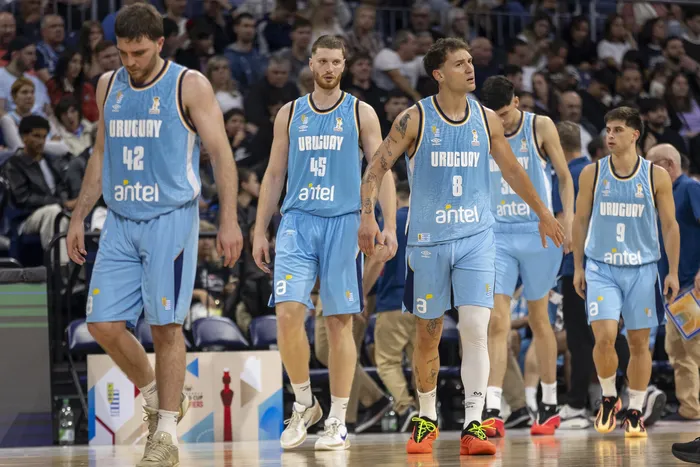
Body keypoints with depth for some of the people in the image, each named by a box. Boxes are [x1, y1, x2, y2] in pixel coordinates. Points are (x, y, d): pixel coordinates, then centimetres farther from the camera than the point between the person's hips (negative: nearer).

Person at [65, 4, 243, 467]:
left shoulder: (190, 86, -5)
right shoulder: (109, 85, 11)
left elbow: (222, 154, -6)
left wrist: (229, 220, -13)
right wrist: (79, 217, 16)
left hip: (170, 220, -5)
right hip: (120, 223, 5)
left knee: (166, 326, -5)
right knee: (104, 324, -2)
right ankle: (157, 398, 21)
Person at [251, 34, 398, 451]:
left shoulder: (361, 114, 5)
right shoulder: (290, 114, 12)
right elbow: (274, 175, 15)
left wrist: (390, 226, -8)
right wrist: (260, 231, 10)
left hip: (343, 223, -2)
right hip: (297, 221, 2)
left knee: (340, 321, 0)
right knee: (288, 313, -13)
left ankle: (338, 421, 7)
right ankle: (304, 405, 6)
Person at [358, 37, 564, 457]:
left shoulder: (487, 119, 4)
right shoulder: (415, 119, -5)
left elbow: (513, 170, 18)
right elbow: (377, 167, -6)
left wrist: (543, 213, 25)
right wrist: (369, 216, -21)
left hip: (476, 238, 1)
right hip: (428, 239, -1)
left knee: (475, 328, -13)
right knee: (428, 334, 8)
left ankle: (474, 426, -12)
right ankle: (427, 419, 26)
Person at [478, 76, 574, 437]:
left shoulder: (541, 127, -2)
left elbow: (564, 176, 2)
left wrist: (568, 217, -11)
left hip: (538, 233, -1)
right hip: (496, 234, 1)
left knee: (538, 318, 8)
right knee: (497, 321, -11)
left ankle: (549, 405, 21)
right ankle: (492, 411, -17)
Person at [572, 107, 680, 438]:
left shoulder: (656, 176, -1)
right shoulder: (591, 174, 1)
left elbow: (670, 225, 3)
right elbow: (581, 220, 8)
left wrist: (673, 272, 0)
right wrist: (578, 267, 5)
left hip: (642, 269, 0)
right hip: (601, 268, 0)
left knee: (639, 343, 4)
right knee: (604, 337, -15)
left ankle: (635, 412, 17)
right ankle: (608, 399, 9)